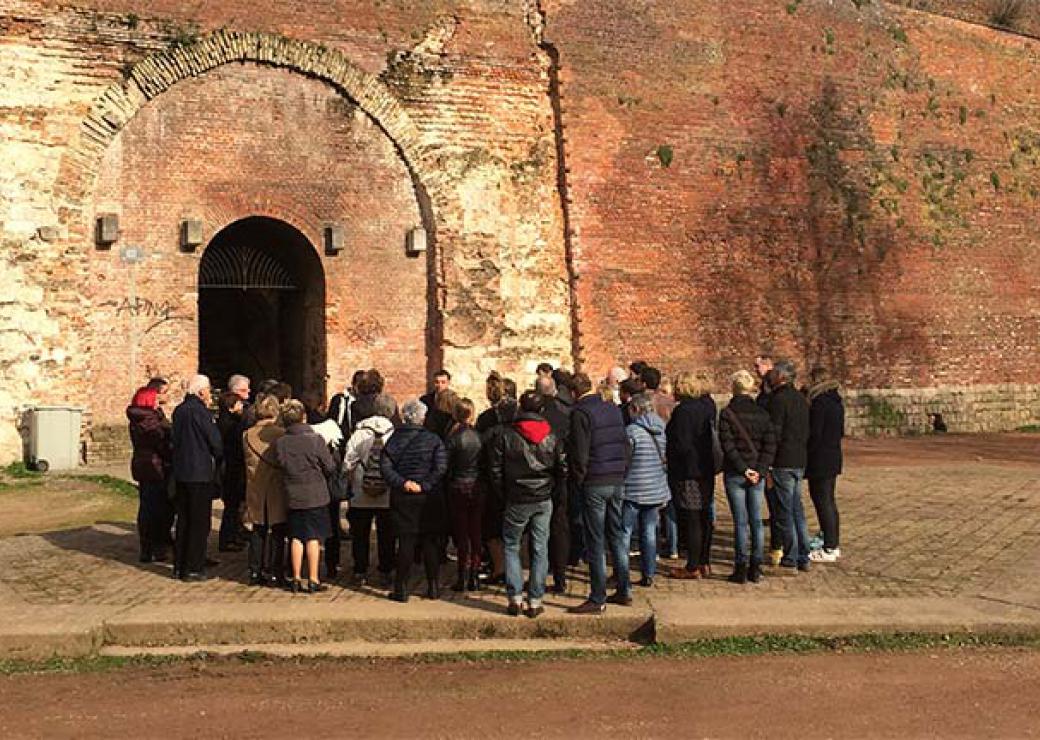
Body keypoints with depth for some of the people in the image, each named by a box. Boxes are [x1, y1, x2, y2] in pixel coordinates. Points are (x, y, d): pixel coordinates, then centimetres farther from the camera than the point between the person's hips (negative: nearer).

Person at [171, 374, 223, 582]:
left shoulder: (179, 410, 8)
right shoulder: (200, 411, -16)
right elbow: (215, 442, -13)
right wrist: (218, 460, 5)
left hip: (181, 472, 8)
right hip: (200, 473, -8)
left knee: (183, 520, 16)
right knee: (199, 523, 0)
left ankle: (179, 566, 21)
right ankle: (193, 569, 3)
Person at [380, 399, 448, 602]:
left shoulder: (394, 439, 1)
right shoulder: (433, 440, -4)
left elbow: (385, 466, -7)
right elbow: (441, 468, -14)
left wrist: (402, 483, -11)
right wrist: (424, 485, -13)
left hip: (402, 498, 1)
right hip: (429, 498, -1)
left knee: (406, 542, 4)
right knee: (431, 541, 8)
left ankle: (401, 588, 5)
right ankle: (433, 587, 13)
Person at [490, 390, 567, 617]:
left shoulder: (506, 436, -7)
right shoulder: (552, 438, -1)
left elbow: (496, 471, -4)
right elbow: (563, 470, 1)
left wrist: (505, 494, 9)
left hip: (517, 501, -2)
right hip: (544, 501, 2)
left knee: (511, 546, 12)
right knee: (540, 549, 7)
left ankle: (515, 598, 6)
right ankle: (535, 601, 9)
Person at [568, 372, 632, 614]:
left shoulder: (580, 412, -12)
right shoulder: (613, 409, 9)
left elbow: (579, 451, -15)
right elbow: (625, 444, 13)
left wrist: (578, 479, -2)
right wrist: (623, 471, 17)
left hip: (595, 483, -7)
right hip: (617, 481, 7)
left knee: (596, 542, -2)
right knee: (617, 537, 16)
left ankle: (598, 600, 1)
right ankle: (624, 591, 21)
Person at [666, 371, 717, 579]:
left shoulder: (683, 410, -18)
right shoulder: (707, 405, 7)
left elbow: (681, 445, -19)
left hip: (688, 473, -8)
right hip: (706, 471, 8)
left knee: (691, 521, -3)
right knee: (704, 518, 14)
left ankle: (693, 567, 3)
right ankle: (704, 563, 22)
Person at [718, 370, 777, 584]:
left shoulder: (727, 413, -7)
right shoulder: (762, 414, 4)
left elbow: (727, 444, -14)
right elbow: (770, 445, -1)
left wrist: (743, 469, -12)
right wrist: (759, 470, -6)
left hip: (735, 474, -3)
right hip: (757, 473, 3)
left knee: (740, 522, 0)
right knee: (756, 521, 10)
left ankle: (741, 568, 2)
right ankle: (755, 569, 13)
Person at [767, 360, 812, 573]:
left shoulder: (778, 399, -14)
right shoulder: (801, 398, 13)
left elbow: (774, 434, -17)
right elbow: (807, 431, 16)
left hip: (783, 463, -8)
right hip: (800, 461, 8)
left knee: (785, 511, -1)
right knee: (797, 509, 14)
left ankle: (791, 558, 3)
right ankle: (803, 557, 17)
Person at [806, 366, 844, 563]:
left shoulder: (819, 403, -17)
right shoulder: (836, 401, 11)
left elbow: (813, 434, -19)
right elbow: (841, 431, 17)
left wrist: (805, 455, -8)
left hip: (819, 460, -9)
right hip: (833, 457, 9)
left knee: (822, 501, -4)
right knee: (829, 500, 16)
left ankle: (829, 549, -2)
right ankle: (834, 545, 23)